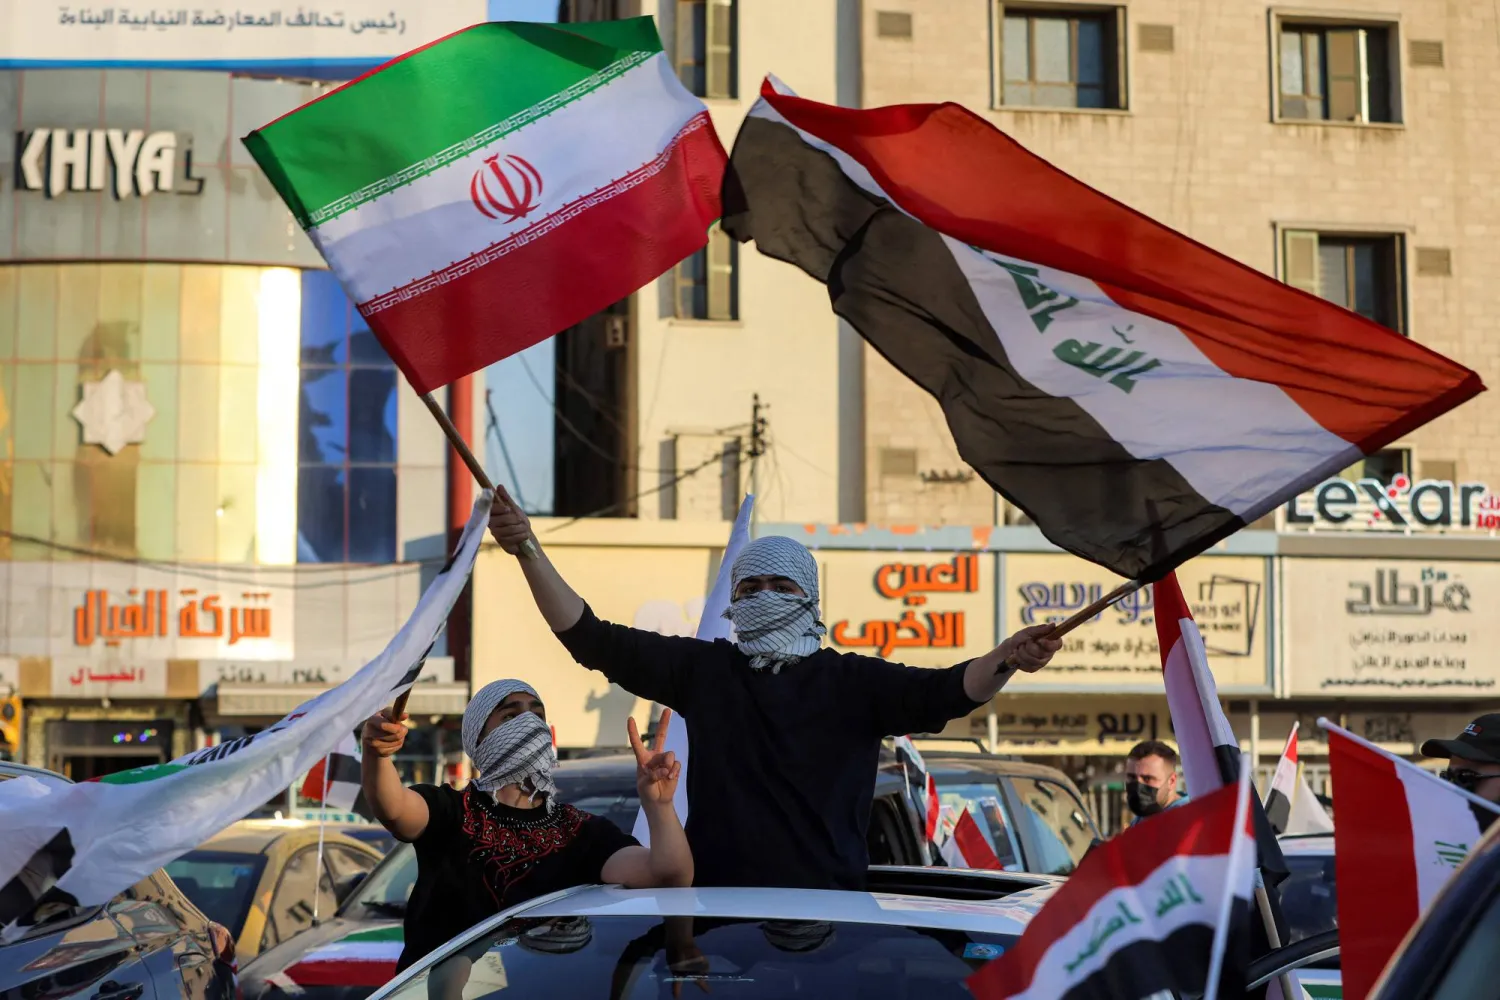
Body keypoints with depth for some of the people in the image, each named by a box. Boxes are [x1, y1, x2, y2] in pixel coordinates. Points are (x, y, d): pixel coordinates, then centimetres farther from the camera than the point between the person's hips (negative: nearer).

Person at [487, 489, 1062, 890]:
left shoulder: (851, 681, 4)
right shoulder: (703, 669, 9)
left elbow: (945, 692, -10)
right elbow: (591, 639, 7)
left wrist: (1004, 660, -31)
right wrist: (529, 551, -2)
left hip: (827, 902, -1)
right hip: (717, 902, 2)